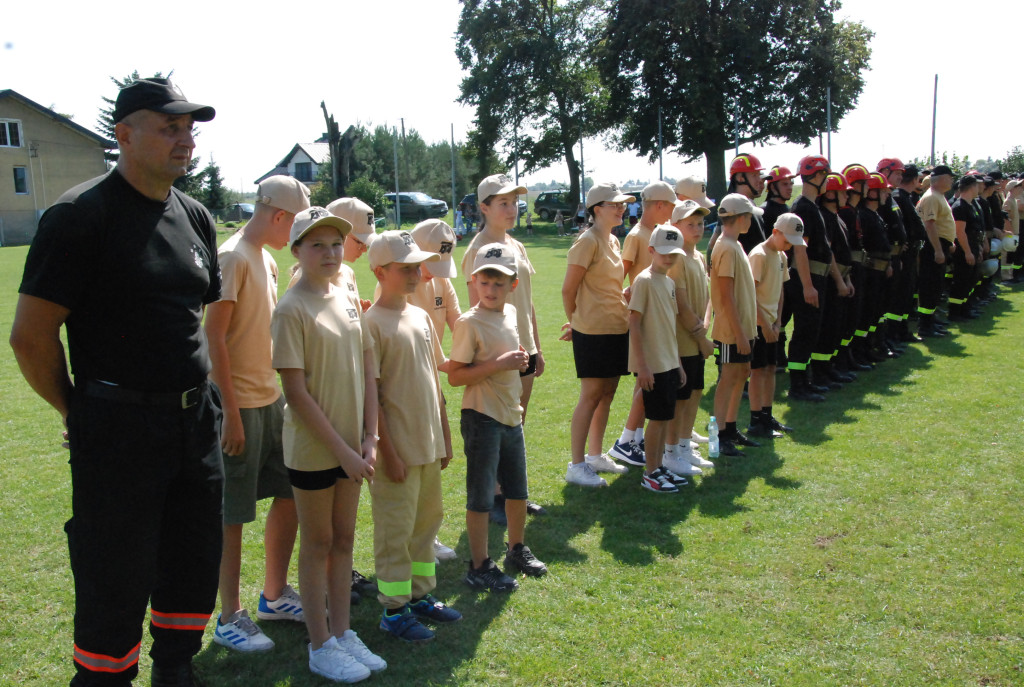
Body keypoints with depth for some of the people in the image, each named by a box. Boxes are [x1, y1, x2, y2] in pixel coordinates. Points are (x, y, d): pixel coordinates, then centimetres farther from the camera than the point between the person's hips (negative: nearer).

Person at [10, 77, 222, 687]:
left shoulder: (195, 217, 11)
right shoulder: (81, 215, -10)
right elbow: (31, 336, -10)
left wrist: (212, 401, 16)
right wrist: (78, 413, -1)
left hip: (197, 421, 7)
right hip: (118, 426, -6)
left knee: (194, 568, 15)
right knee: (115, 585, 3)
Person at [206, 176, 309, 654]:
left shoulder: (265, 259, 13)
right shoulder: (233, 258, -14)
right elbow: (214, 337, -19)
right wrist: (230, 412, -20)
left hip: (271, 398, 9)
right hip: (240, 404, -9)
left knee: (290, 494, 15)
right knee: (233, 515, 2)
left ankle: (275, 595, 30)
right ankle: (229, 618, 15)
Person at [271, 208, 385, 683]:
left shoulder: (347, 300, 6)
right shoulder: (291, 309, -14)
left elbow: (367, 373, 7)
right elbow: (296, 393, -17)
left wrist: (369, 440, -1)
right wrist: (342, 450, -17)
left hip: (352, 447, 6)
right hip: (313, 448, -6)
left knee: (343, 539, 15)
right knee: (318, 544, 7)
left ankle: (342, 633, 29)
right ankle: (321, 647, 20)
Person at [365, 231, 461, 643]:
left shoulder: (421, 316, 9)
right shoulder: (372, 324, -14)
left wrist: (445, 434, 15)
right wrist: (387, 450, -16)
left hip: (429, 444, 8)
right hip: (398, 447, -8)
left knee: (427, 519, 17)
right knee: (395, 528, 3)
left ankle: (420, 595, 32)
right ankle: (394, 609, 16)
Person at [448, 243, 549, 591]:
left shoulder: (510, 313, 7)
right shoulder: (470, 323, -16)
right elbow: (455, 375, -19)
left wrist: (519, 361, 5)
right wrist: (498, 364, -24)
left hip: (511, 416, 8)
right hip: (482, 418, -7)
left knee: (518, 491, 19)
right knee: (481, 496, 1)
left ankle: (516, 549, 38)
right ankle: (479, 566, 14)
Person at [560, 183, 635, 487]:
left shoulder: (613, 241, 13)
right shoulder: (587, 241, -13)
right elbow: (568, 289, -12)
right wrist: (575, 322, -1)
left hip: (617, 327, 8)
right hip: (593, 330, -8)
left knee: (607, 393, 13)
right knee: (591, 395, -4)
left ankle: (595, 455, 26)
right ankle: (576, 465, 4)